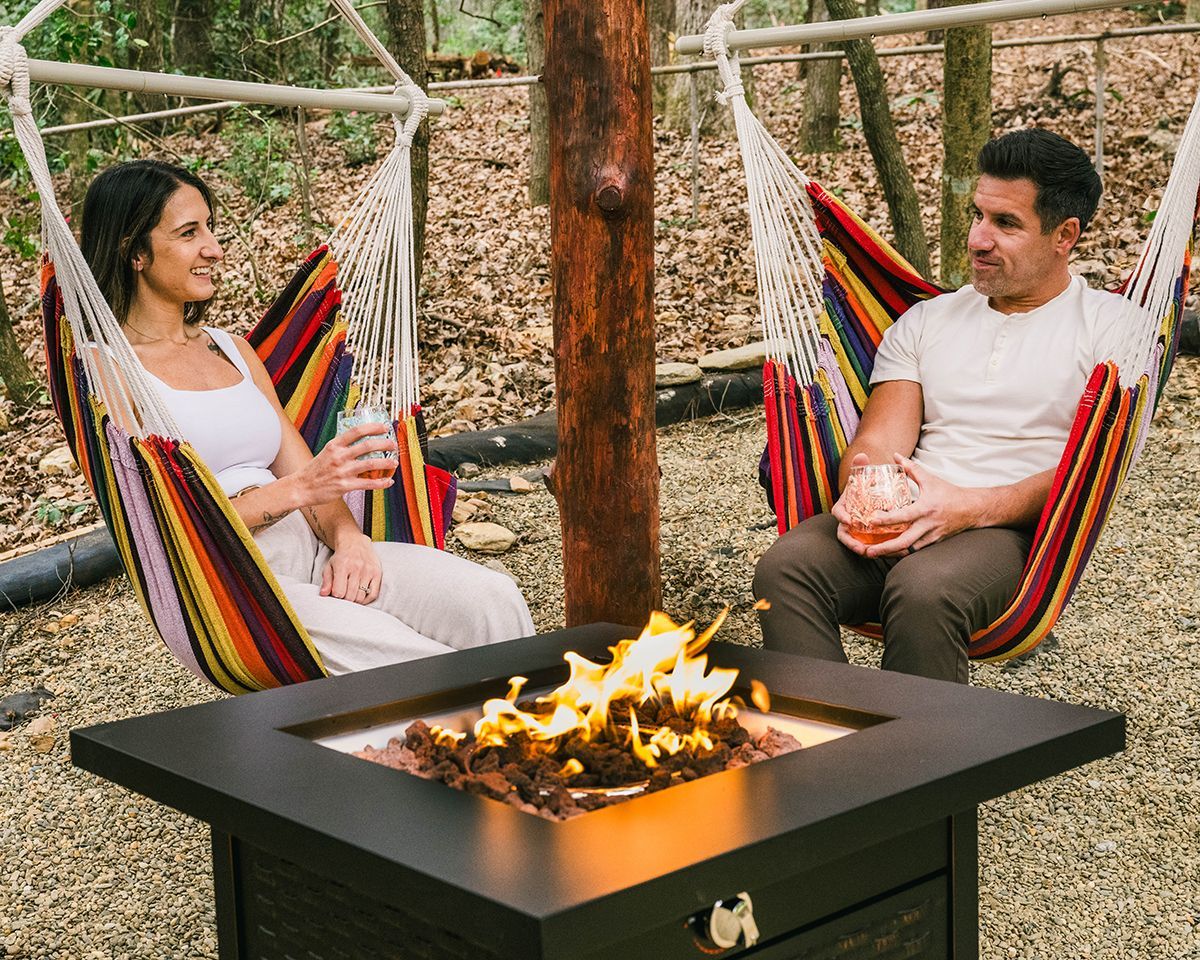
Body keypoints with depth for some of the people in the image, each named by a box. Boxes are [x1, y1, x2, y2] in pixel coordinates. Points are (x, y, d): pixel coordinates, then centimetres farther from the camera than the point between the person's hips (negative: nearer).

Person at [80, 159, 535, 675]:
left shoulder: (232, 349, 21)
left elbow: (302, 470, 15)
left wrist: (347, 538, -6)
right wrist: (298, 489, -20)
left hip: (312, 554, 7)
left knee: (493, 600, -18)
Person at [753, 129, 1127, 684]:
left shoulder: (1110, 326, 8)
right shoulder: (926, 321, 22)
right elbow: (878, 444, 11)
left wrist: (969, 507, -19)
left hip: (1019, 533, -4)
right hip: (901, 522, 4)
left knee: (923, 588, -38)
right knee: (785, 566, -27)